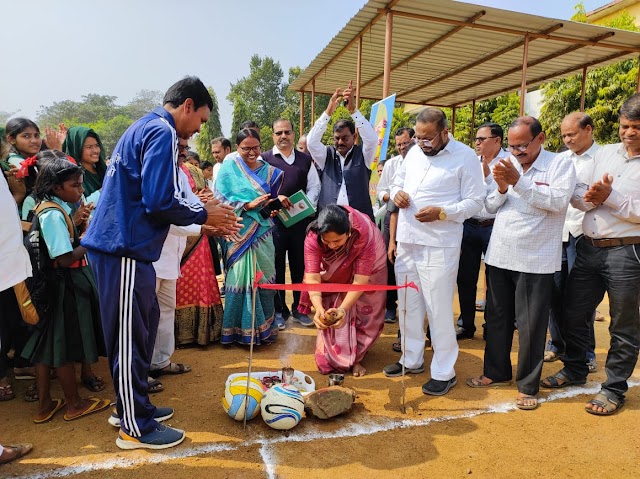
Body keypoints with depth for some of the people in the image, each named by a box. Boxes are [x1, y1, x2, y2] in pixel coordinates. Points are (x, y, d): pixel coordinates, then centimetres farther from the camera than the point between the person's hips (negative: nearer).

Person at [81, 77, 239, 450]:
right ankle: (136, 427, 14)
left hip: (118, 246, 10)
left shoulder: (144, 127, 19)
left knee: (143, 326, 18)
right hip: (124, 250, -10)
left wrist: (204, 214, 14)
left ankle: (135, 406, 32)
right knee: (131, 337, 0)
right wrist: (203, 214, -6)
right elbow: (159, 200, -22)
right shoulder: (162, 132, -12)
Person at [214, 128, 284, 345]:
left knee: (263, 278, 5)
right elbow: (220, 201, -6)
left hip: (261, 233, 3)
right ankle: (240, 329, 10)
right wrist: (248, 205, -16)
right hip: (239, 234, -3)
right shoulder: (229, 168, 2)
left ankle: (262, 327, 18)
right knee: (239, 279, -2)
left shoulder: (269, 171, 11)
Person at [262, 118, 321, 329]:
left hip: (301, 220, 3)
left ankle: (299, 309, 23)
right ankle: (279, 310, 17)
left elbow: (314, 186, 12)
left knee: (300, 265, 10)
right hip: (273, 219, -3)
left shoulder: (305, 160, 14)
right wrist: (275, 197, -20)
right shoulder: (264, 159, 3)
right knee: (277, 266, 4)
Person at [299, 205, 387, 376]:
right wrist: (318, 308, -55)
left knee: (362, 310, -2)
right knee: (329, 308, -1)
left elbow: (360, 281, -40)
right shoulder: (313, 237, -37)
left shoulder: (364, 235, -42)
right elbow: (312, 278, -39)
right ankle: (332, 357, 20)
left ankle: (355, 358, 17)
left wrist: (343, 308, -53)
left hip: (363, 259, -1)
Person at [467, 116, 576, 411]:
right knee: (496, 318, 14)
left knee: (530, 325, 3)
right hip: (499, 255, 5)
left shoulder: (561, 165, -3)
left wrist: (519, 182, -22)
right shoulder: (507, 165, 10)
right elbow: (490, 207, 9)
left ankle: (528, 385, 20)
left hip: (535, 261, -5)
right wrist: (501, 188, -11)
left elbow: (558, 201, -18)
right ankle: (496, 372, 32)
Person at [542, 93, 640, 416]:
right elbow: (577, 195, 5)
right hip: (589, 247, 5)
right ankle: (574, 370, 35)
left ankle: (614, 389, 25)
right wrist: (589, 198, -15)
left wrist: (610, 196, -19)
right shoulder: (604, 153, 10)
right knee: (573, 313, 13)